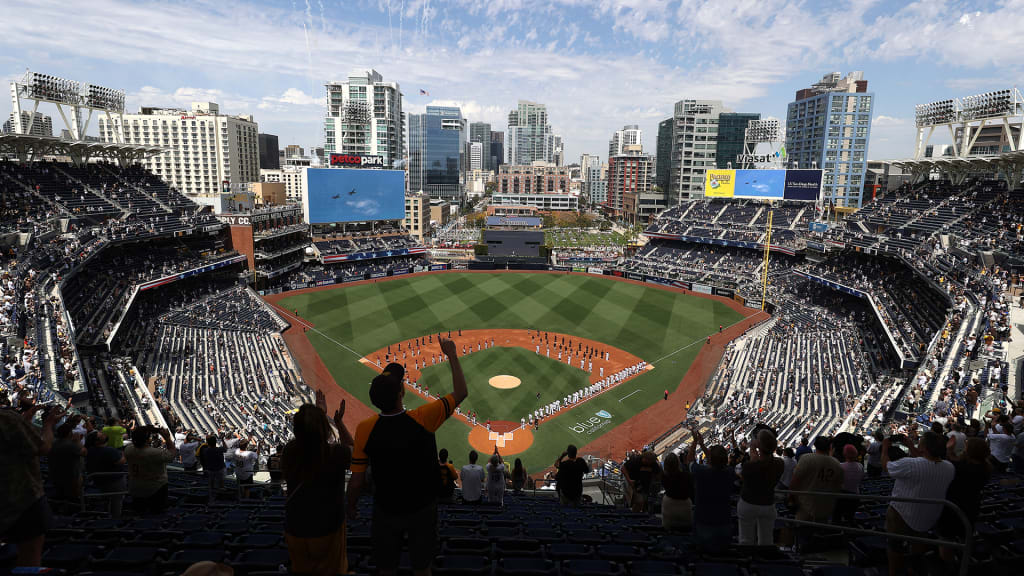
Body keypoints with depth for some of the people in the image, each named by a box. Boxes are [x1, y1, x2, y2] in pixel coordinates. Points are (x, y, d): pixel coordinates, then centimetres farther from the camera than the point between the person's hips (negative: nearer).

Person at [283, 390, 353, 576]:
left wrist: (319, 414, 12)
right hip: (328, 528, -3)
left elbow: (305, 438, 3)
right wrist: (339, 422, -1)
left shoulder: (289, 452, -21)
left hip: (296, 528, 3)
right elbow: (352, 448, -4)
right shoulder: (336, 454, -29)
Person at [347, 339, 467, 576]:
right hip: (423, 509, -1)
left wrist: (351, 505, 9)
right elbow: (460, 393, -12)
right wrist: (452, 355, -6)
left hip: (385, 511, 1)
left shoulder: (364, 429, -21)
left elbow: (357, 480, -11)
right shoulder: (423, 419, -25)